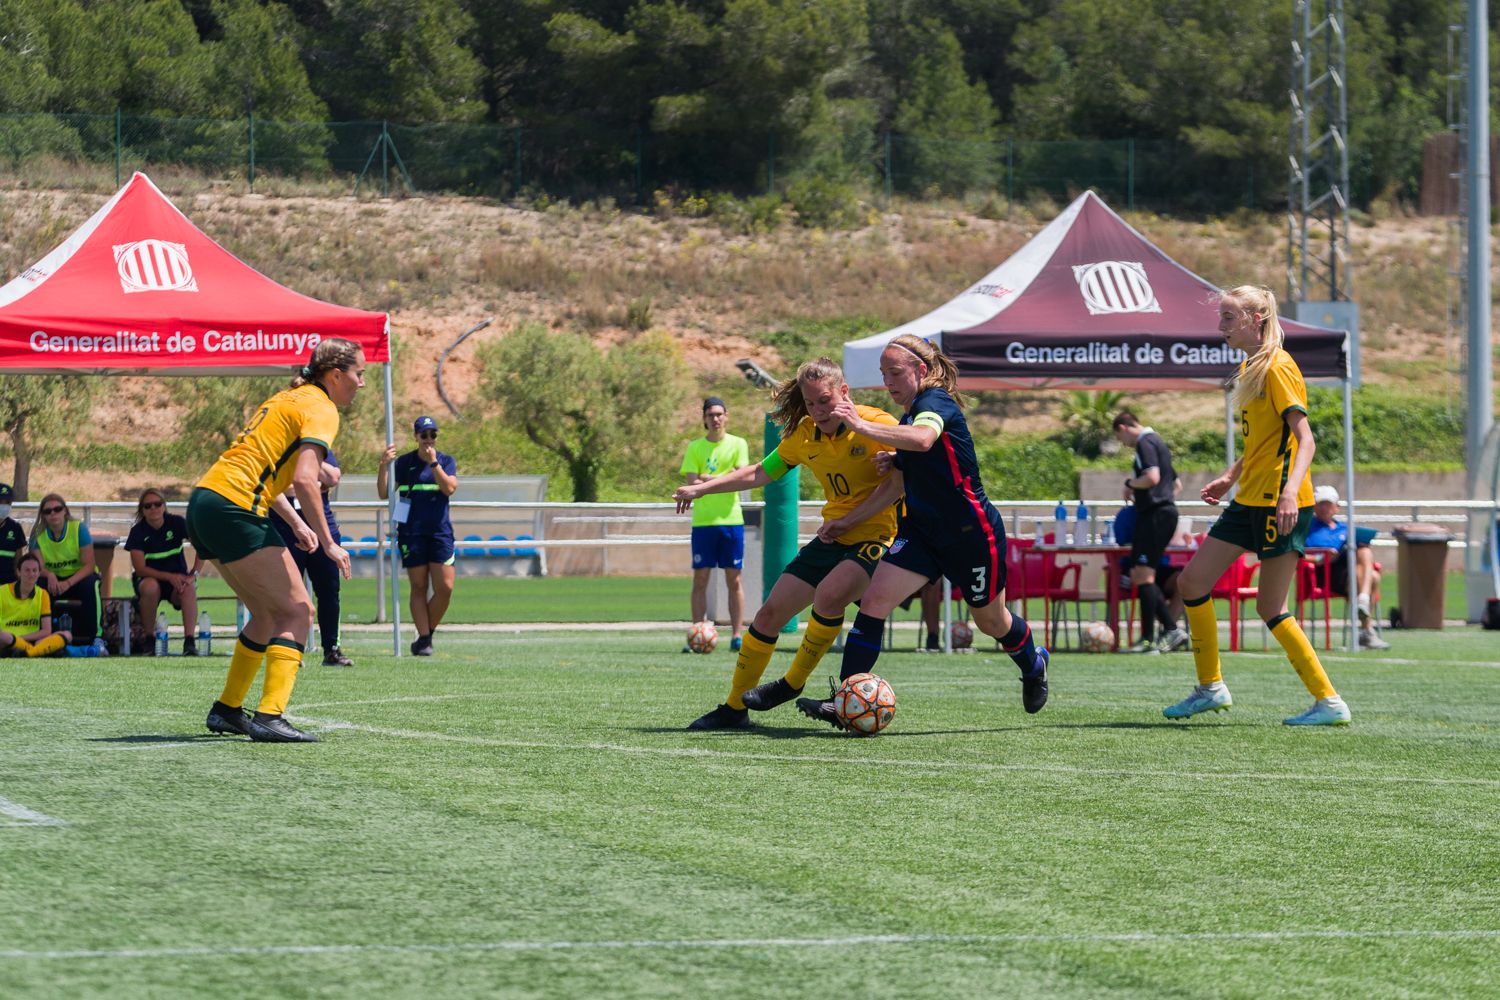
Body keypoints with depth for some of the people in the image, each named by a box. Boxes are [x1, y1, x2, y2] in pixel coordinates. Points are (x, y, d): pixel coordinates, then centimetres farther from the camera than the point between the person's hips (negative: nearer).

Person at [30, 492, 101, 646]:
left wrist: (68, 583, -32)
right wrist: (49, 575, -34)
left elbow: (88, 565, -17)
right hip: (53, 579, 2)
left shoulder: (79, 528, -13)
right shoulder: (38, 534, -5)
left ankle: (89, 637, -28)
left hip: (79, 577, -2)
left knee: (89, 585, -36)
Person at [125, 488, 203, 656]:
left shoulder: (177, 522, -6)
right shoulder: (138, 531, -8)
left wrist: (194, 574, -25)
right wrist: (169, 577, -27)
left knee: (189, 587, -33)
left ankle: (189, 641, -40)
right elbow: (140, 568, -15)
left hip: (177, 578, 1)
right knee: (151, 586, -36)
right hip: (148, 577, -1)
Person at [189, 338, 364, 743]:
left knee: (268, 613, 19)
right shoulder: (320, 409, -7)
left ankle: (227, 709, 23)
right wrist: (328, 542, -16)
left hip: (205, 502, 9)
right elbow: (304, 479, -20)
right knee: (297, 611, -7)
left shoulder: (289, 398, 21)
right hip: (233, 511, -9)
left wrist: (296, 523, 24)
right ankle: (269, 717, -17)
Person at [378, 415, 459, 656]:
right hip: (412, 534, -1)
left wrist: (433, 462, -14)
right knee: (419, 587, -2)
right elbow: (384, 493, 1)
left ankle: (427, 634, 9)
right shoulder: (404, 462, 5)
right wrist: (384, 465, -13)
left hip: (440, 531, 1)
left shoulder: (446, 461, 8)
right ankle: (423, 639, 1)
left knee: (445, 587, -7)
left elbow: (449, 488, -8)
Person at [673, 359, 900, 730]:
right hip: (831, 540, 7)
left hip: (874, 536, -7)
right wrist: (700, 489, 16)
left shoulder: (878, 424, -13)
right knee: (769, 614, 2)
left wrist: (847, 520, -19)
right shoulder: (804, 436, 6)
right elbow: (759, 473, 18)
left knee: (828, 596, -33)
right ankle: (733, 708, 15)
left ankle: (793, 683, -11)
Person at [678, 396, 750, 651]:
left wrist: (709, 480, -19)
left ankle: (736, 636, 5)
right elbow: (691, 482, -5)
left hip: (731, 519, 0)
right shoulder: (695, 448, 6)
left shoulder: (738, 444, 4)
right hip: (703, 522, 0)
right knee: (700, 579, -1)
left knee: (734, 579, 1)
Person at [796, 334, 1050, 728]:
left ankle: (1034, 665, 48)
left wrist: (863, 427, -51)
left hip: (973, 533, -7)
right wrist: (893, 463, 0)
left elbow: (923, 439, -44)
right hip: (922, 530, 7)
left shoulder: (936, 402, -19)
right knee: (874, 600, -14)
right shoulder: (909, 417, 8)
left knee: (991, 622, 14)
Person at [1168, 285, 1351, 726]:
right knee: (1193, 580, 5)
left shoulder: (1277, 368, -13)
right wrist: (1230, 478, 22)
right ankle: (1211, 687, 13)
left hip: (1279, 503, -9)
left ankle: (1329, 702, -1)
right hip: (1249, 501, 9)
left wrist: (1290, 490, -34)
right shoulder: (1248, 368, 15)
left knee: (1270, 607, -8)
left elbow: (1305, 440, -21)